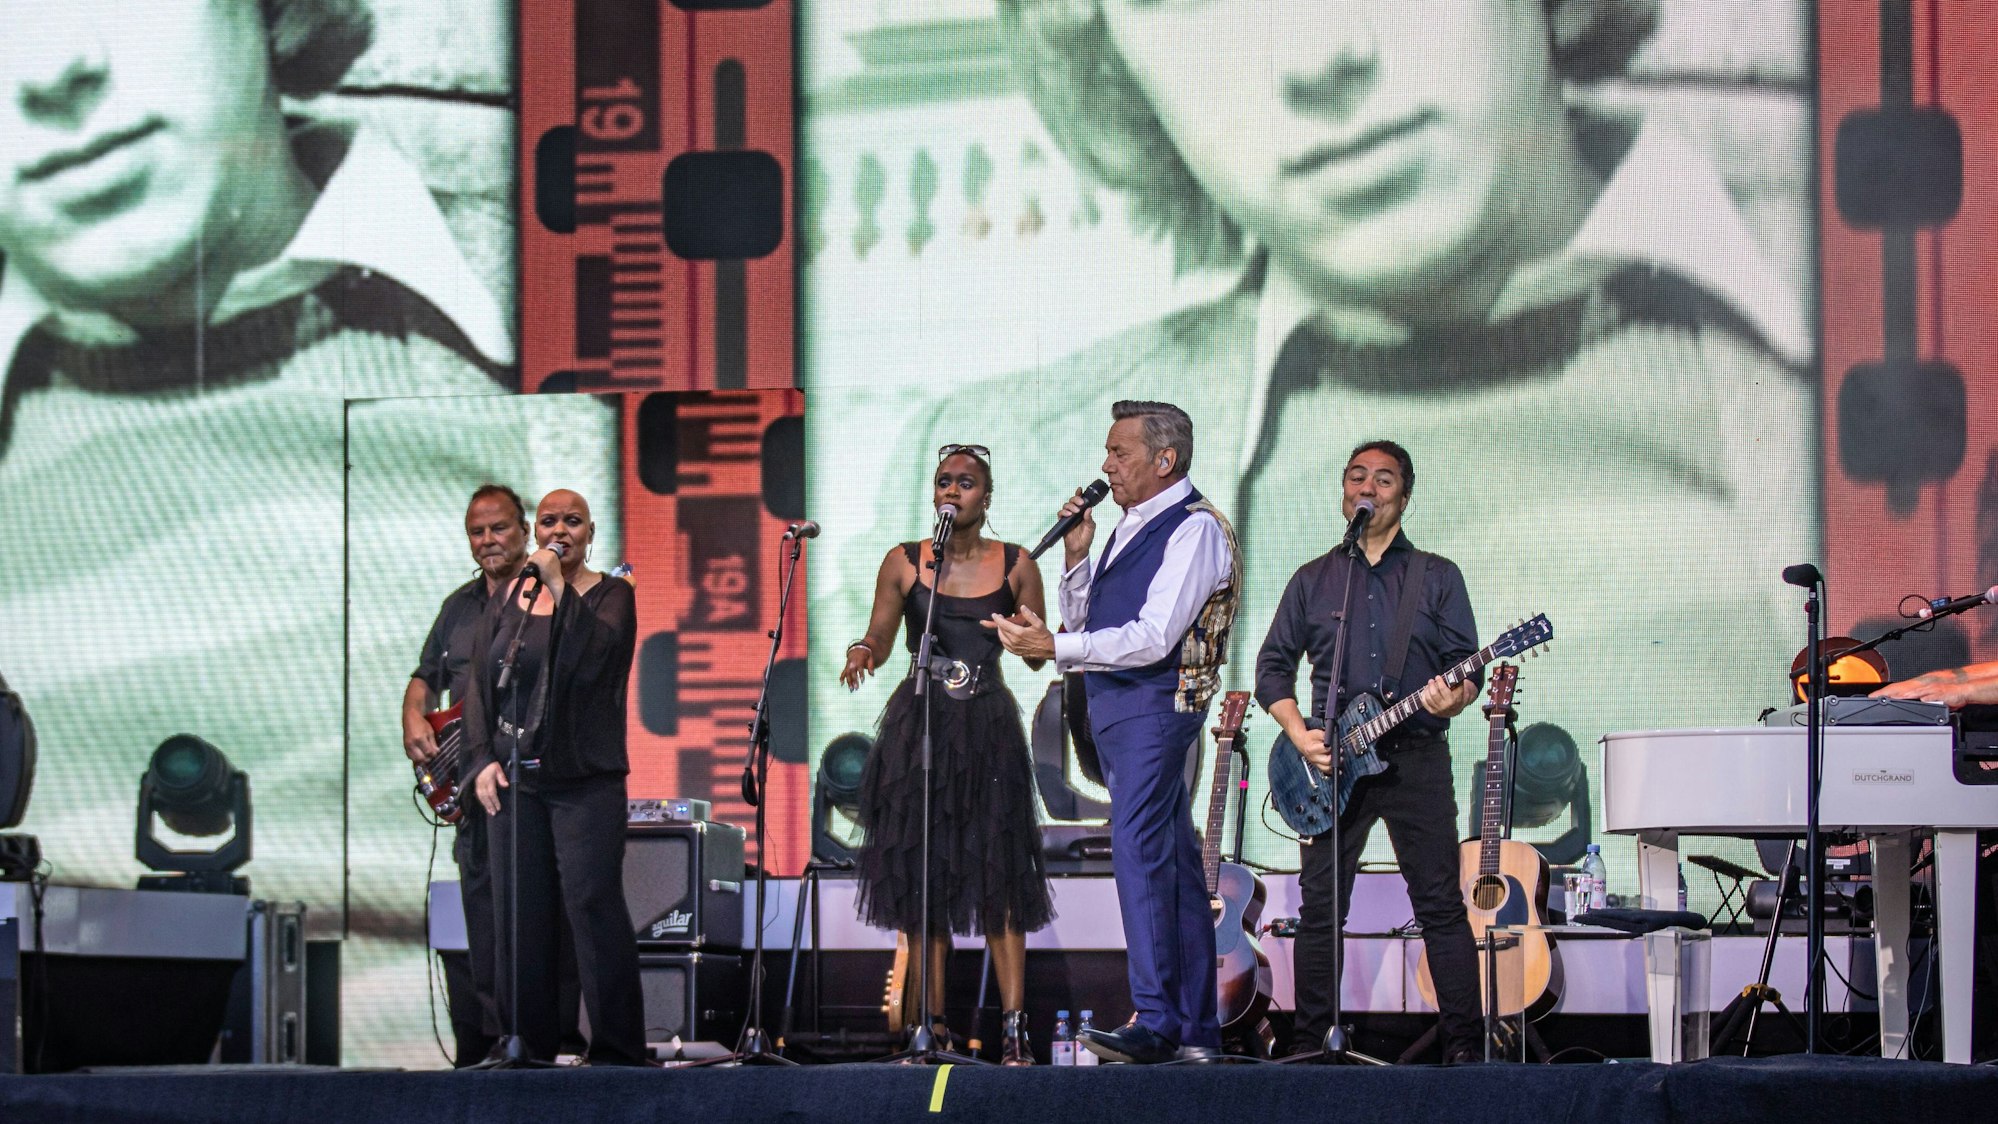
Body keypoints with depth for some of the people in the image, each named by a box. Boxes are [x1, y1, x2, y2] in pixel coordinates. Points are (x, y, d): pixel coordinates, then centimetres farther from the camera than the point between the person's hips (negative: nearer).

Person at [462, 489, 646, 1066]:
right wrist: (481, 758, 2)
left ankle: (616, 1049, -11)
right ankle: (527, 1044, 8)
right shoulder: (509, 597, 14)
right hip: (515, 779, 4)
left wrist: (558, 587, -17)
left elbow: (592, 656, -16)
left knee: (593, 904, -13)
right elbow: (481, 682, 13)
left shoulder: (610, 596, 3)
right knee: (517, 914, 2)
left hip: (585, 781, -4)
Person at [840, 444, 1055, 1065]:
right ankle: (934, 1026, 3)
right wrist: (861, 653, -13)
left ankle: (1014, 1028, -11)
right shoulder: (904, 562, 7)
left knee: (998, 876, -8)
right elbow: (878, 640, 10)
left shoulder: (1014, 566, 6)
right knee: (920, 874, -2)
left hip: (989, 728, -1)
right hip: (918, 726, 1)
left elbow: (1038, 658, 8)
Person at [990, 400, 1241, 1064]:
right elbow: (1083, 622, 20)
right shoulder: (1132, 526, 18)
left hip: (1155, 702, -9)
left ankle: (1155, 1024, -23)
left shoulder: (1194, 528, -10)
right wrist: (1076, 555, 5)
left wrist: (1055, 647, -26)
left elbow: (1154, 636, -20)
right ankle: (1196, 1031, 12)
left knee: (1139, 851, -19)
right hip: (1111, 705, 9)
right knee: (1174, 861, 9)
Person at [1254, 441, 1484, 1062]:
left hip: (1416, 757, -1)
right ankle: (1310, 1043, 4)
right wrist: (1300, 735, -4)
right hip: (1331, 761, 1)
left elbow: (1467, 665, 6)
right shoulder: (1313, 580, 14)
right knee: (1320, 906, -1)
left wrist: (1453, 699, -17)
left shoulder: (1437, 578, 11)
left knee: (1441, 905, -5)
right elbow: (1272, 666, 12)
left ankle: (1466, 1044, -5)